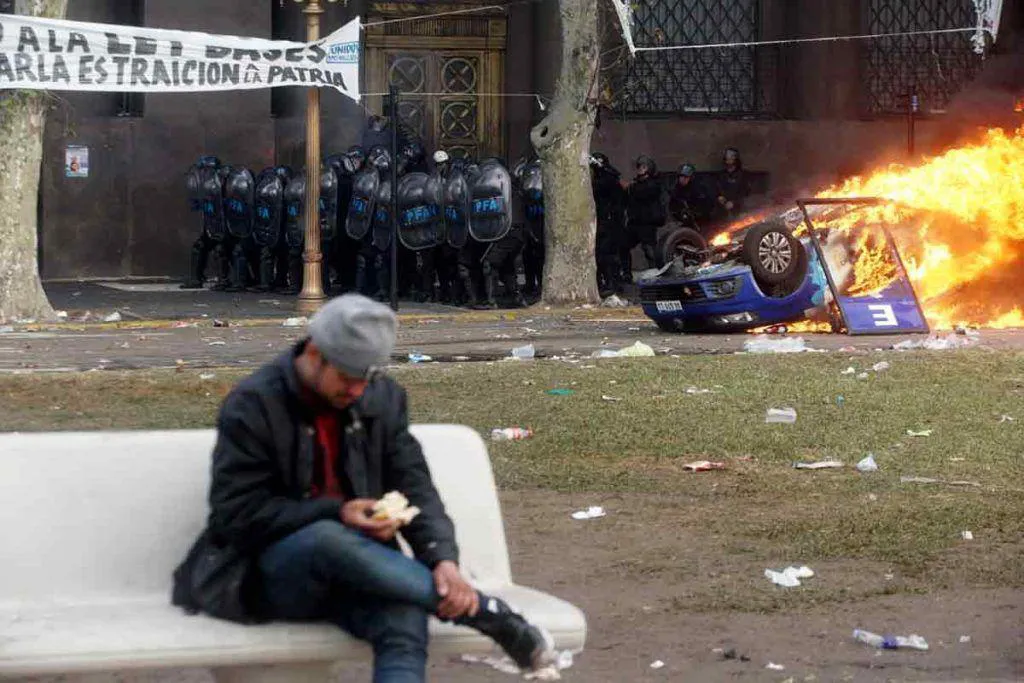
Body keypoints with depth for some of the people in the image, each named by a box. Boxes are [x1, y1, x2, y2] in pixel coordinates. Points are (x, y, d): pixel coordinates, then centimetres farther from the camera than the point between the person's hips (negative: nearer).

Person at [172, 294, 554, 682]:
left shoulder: (383, 399, 7)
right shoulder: (251, 405, -7)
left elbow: (414, 488, 2)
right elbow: (237, 514, -10)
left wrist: (444, 559, -18)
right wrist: (335, 514, -21)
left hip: (353, 564, 3)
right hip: (267, 574, -3)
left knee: (405, 625, -33)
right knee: (327, 540, -39)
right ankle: (485, 613, -28)